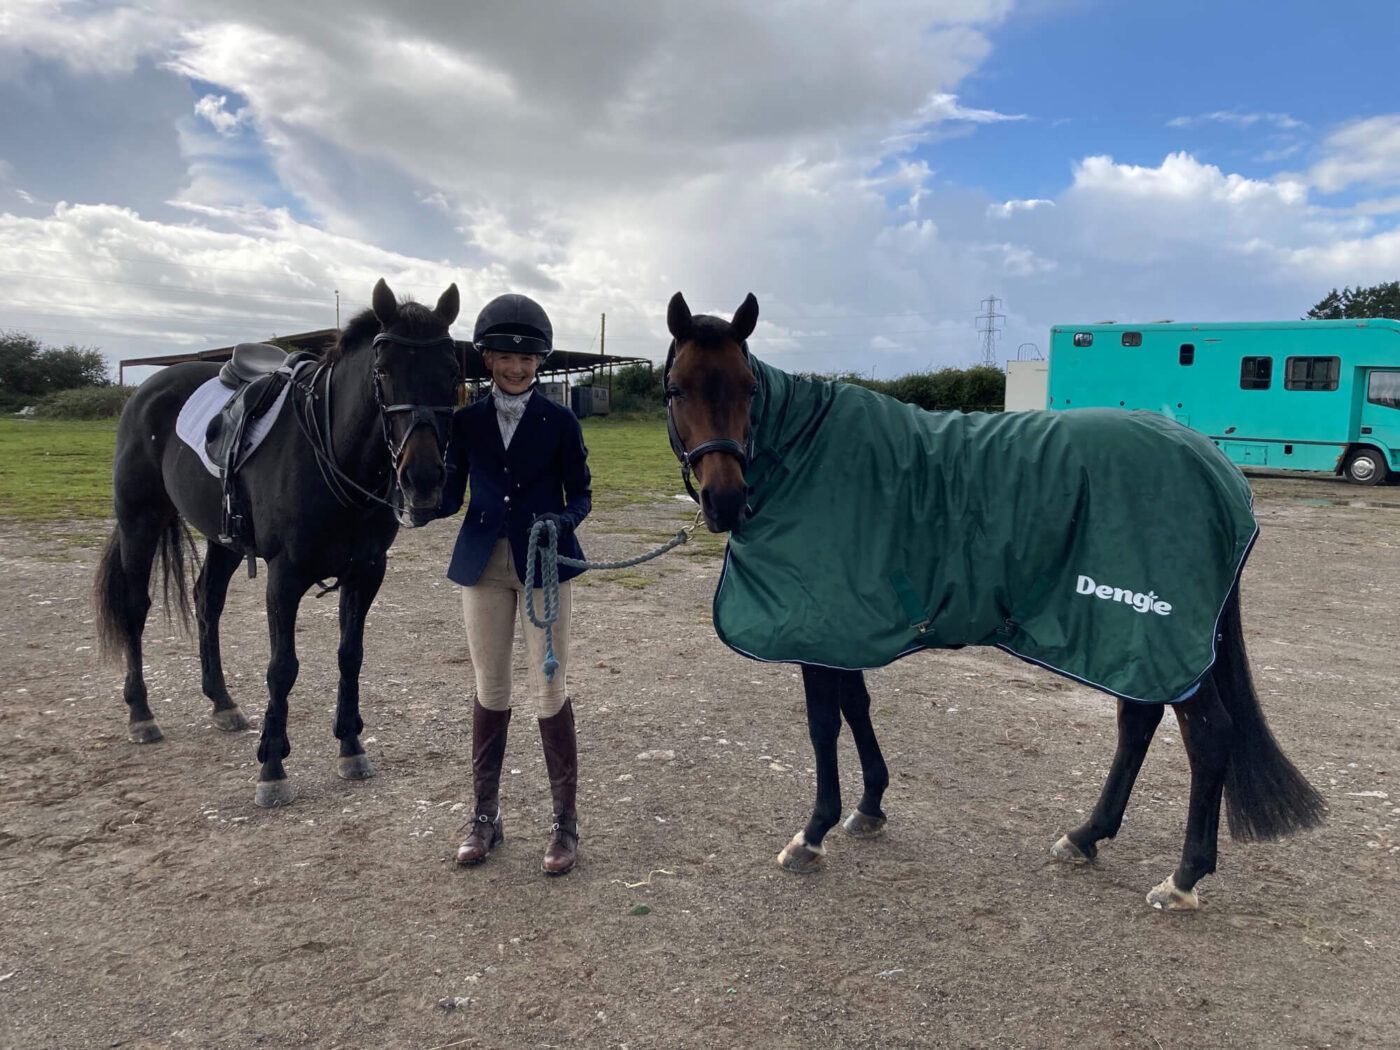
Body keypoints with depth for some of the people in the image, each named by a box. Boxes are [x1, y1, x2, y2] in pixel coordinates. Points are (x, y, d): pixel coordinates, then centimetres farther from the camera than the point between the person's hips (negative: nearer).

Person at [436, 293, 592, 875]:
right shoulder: (466, 421, 4)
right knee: (490, 690, 11)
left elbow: (580, 495, 1)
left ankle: (565, 820, 15)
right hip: (483, 564, 3)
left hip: (544, 563, -2)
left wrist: (563, 520, -21)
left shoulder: (560, 422, -2)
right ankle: (485, 815, 25)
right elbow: (449, 495, 6)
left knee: (548, 690, 1)